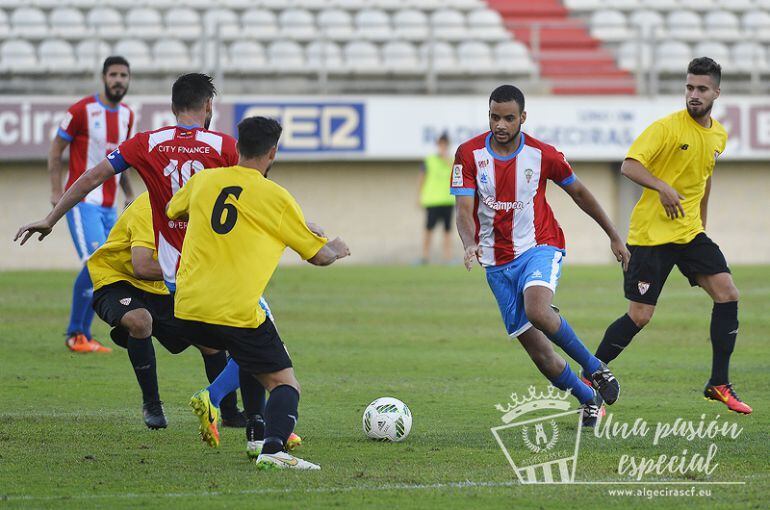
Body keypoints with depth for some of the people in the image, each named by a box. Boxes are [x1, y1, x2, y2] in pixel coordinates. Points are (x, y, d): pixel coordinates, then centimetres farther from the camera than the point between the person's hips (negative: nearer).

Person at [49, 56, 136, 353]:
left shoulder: (127, 116, 11)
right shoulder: (82, 110, -9)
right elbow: (55, 150, -3)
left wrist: (129, 193, 19)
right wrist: (56, 191, -10)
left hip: (108, 206, 7)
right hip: (83, 202, -7)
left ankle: (84, 335, 13)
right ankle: (74, 334, -7)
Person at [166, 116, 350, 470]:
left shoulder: (203, 181, 8)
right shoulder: (276, 197, -2)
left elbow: (171, 212, 31)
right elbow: (319, 255, 8)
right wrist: (338, 250, 30)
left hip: (187, 308, 5)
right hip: (239, 314, -5)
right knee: (284, 384, 3)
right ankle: (273, 447, -22)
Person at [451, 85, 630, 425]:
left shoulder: (542, 155, -8)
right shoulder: (470, 154, -6)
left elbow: (579, 193, 7)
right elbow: (464, 209, -11)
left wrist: (614, 237, 13)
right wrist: (469, 244, -33)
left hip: (539, 247, -2)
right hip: (497, 262, 2)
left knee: (537, 311, -34)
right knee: (540, 355, -1)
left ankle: (594, 368, -13)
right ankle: (588, 400, 22)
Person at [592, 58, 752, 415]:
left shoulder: (719, 136, 9)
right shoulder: (667, 127, -13)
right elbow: (629, 165, -23)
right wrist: (663, 188, -37)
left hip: (690, 232, 6)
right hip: (651, 234, -6)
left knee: (727, 292, -9)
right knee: (639, 316, -6)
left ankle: (719, 384, -1)